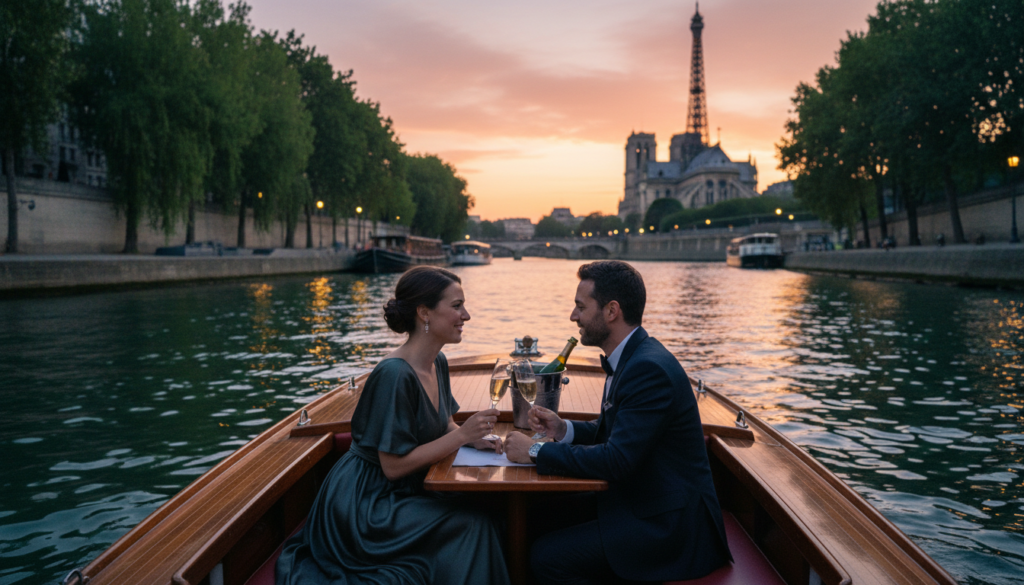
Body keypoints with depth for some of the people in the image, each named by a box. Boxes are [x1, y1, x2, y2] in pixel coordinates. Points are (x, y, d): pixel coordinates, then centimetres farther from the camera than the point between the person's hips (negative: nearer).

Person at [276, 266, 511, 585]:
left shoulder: (438, 364, 2)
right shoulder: (395, 374, -25)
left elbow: (443, 424, 17)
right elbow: (394, 465, -23)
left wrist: (472, 438, -5)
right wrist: (462, 435, -22)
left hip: (401, 493, 8)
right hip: (364, 503, -8)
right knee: (471, 527, -16)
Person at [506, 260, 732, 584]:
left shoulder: (650, 369, -25)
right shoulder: (631, 357, 7)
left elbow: (617, 460, -28)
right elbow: (609, 429, 18)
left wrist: (536, 452, -19)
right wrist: (563, 430, -1)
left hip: (669, 522, -10)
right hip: (638, 497, 10)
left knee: (547, 557, -18)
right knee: (539, 511, 3)